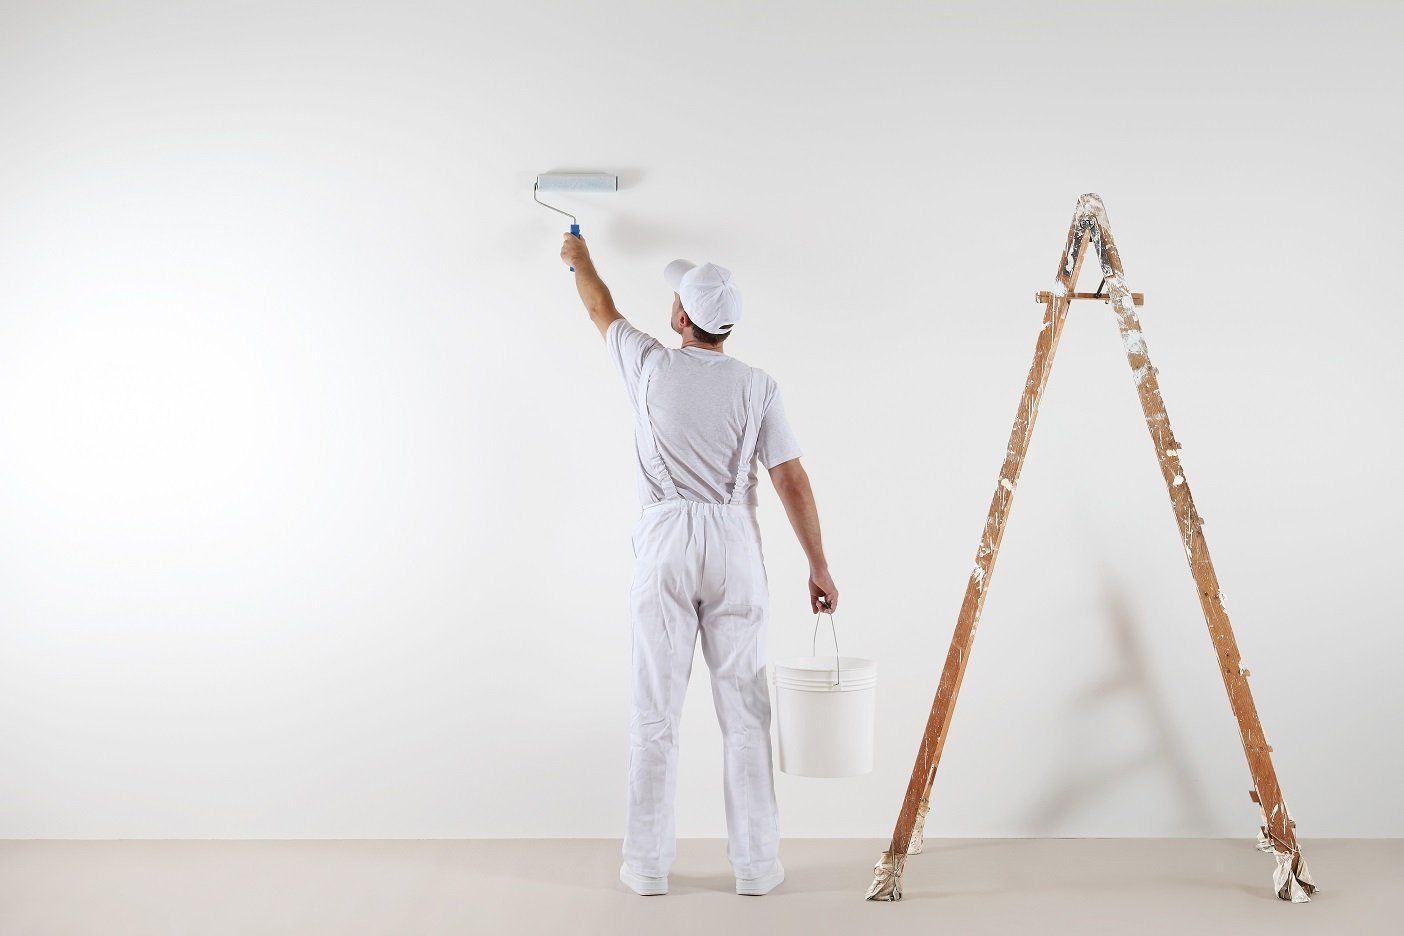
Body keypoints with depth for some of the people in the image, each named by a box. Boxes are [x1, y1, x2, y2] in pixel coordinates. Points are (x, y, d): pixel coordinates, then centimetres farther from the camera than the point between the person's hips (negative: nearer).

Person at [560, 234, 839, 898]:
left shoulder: (652, 367, 1)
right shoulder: (757, 387, 2)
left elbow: (601, 310, 21)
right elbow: (791, 480, -2)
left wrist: (579, 258, 41)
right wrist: (818, 566, 4)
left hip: (665, 544, 0)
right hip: (733, 544, 1)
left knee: (655, 708, 5)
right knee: (743, 709, 5)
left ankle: (648, 865, 11)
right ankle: (757, 864, 10)